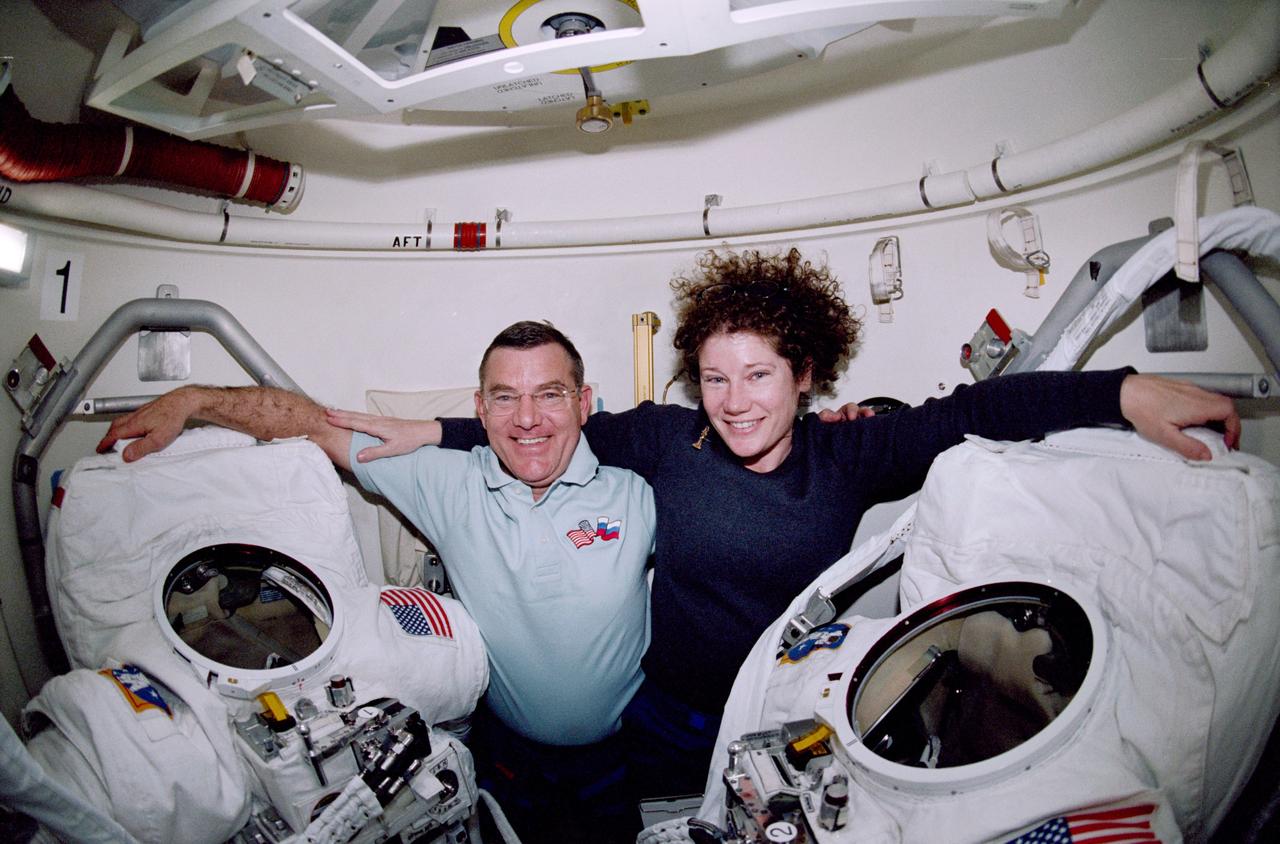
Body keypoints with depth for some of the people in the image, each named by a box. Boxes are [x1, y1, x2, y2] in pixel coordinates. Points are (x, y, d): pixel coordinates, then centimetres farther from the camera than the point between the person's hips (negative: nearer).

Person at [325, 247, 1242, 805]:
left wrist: (1126, 391, -25)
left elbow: (976, 410, -16)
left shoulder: (848, 455, -11)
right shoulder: (667, 438, -10)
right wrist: (431, 431, -4)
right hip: (666, 725, 1)